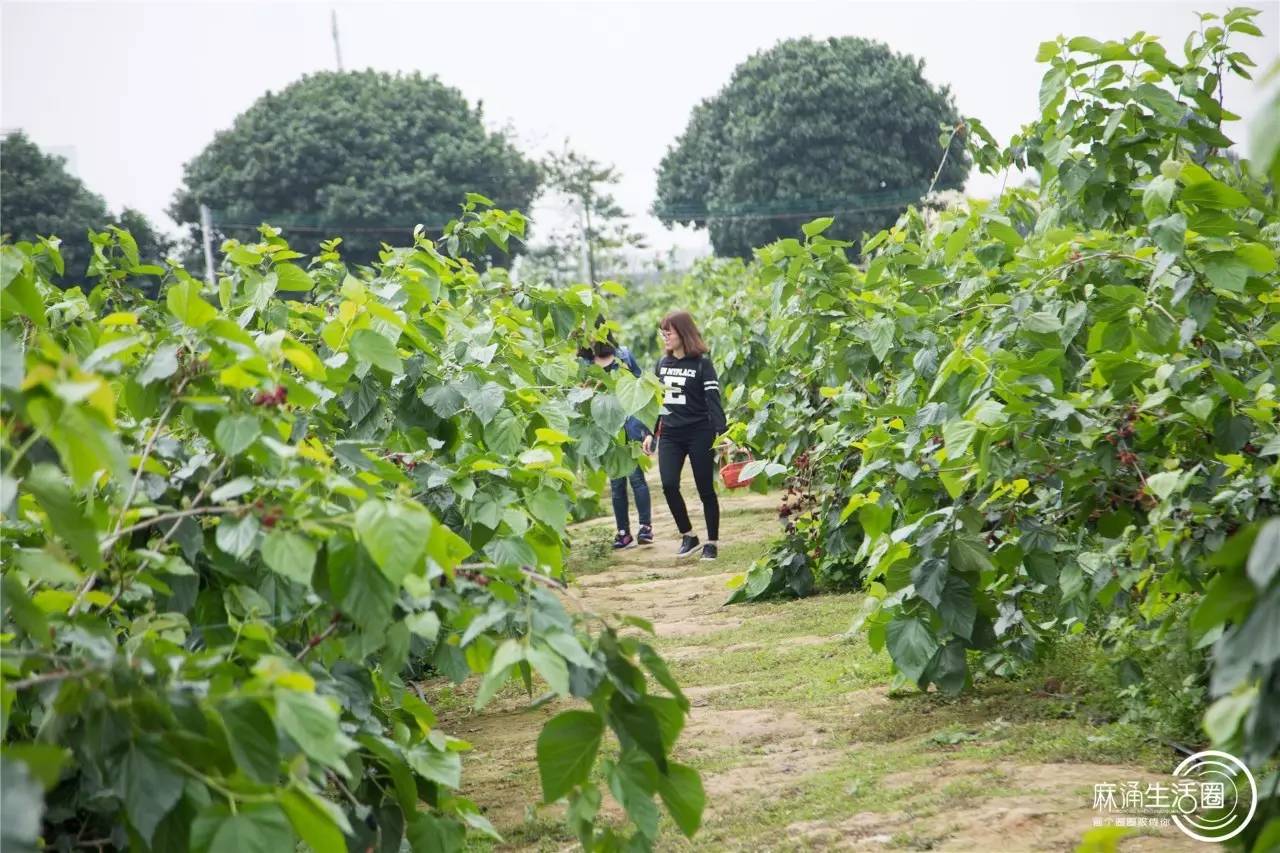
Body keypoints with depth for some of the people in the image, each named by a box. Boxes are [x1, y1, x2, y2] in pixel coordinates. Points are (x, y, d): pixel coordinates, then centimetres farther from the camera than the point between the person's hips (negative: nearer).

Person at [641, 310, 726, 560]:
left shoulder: (702, 363, -7)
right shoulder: (662, 363, 10)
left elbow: (713, 399, -13)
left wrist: (721, 432, -23)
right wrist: (650, 432, 15)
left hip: (699, 433, -5)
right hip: (670, 435, 5)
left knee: (705, 489, 2)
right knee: (669, 485, -9)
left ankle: (712, 542, 13)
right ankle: (688, 536, 7)